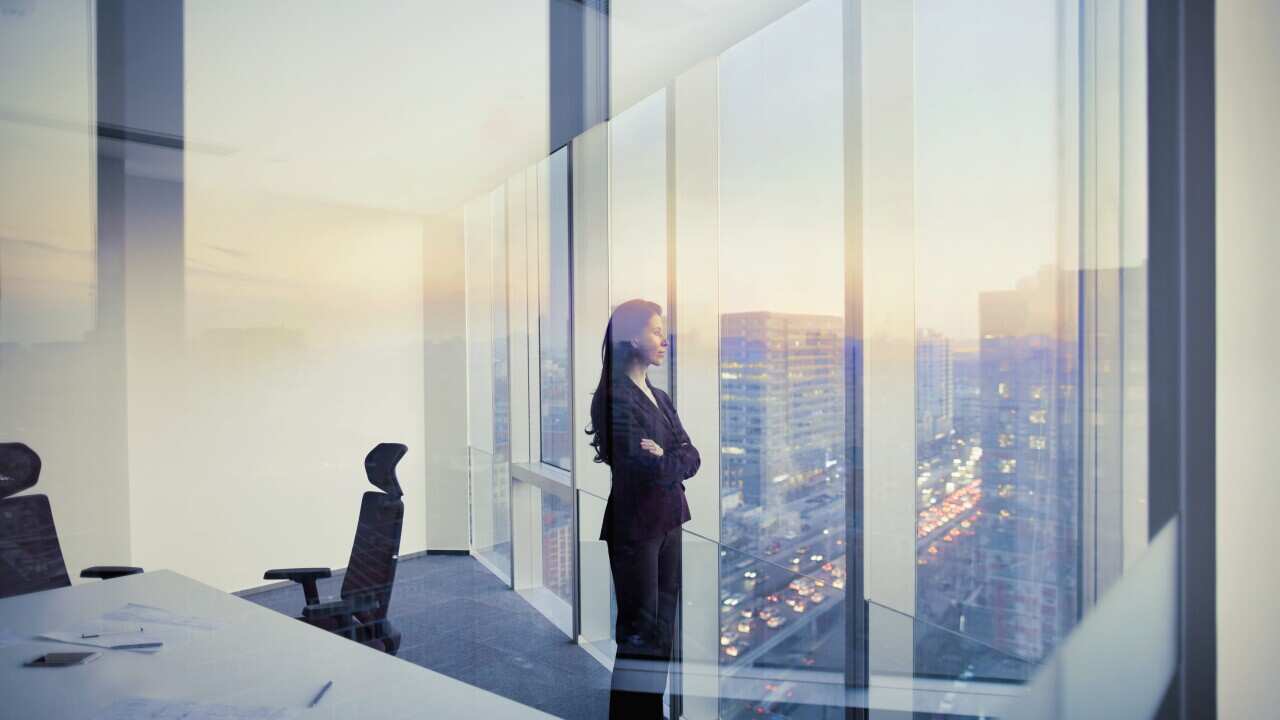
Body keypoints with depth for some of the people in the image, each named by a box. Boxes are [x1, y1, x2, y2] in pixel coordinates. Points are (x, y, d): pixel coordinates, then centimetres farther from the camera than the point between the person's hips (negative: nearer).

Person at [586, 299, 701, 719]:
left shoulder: (660, 398, 13)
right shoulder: (614, 398, -13)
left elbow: (691, 458, 4)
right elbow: (641, 467, -21)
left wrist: (664, 459, -13)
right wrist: (674, 461, -5)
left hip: (669, 519, 8)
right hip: (634, 523, -8)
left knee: (666, 625, 12)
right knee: (639, 632, -2)